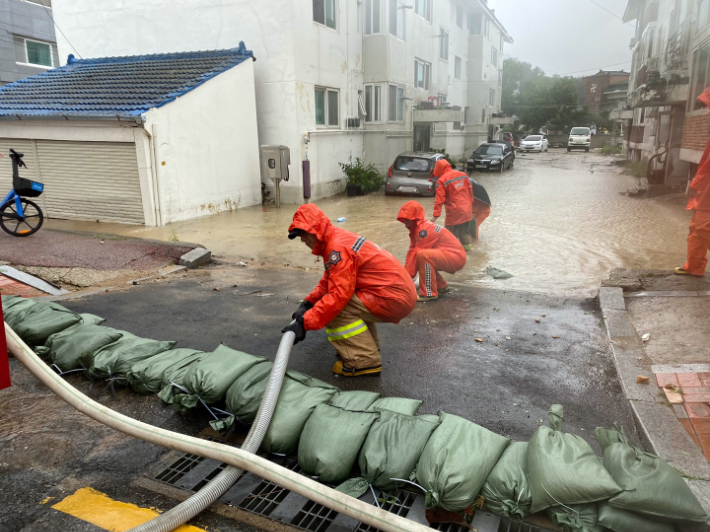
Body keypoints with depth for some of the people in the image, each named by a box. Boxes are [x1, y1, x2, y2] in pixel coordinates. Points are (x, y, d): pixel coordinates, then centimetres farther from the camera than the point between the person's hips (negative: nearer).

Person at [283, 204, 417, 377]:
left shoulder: (338, 247, -18)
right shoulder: (337, 238, 12)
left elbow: (338, 294, -25)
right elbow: (328, 282, 20)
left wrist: (304, 322, -25)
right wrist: (308, 303, 8)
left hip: (395, 298, -10)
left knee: (336, 310, -14)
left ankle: (365, 361, -8)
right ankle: (369, 347, 23)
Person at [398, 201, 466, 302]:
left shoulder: (423, 230, -21)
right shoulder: (415, 229, 9)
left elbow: (416, 253, -21)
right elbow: (412, 251, 7)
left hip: (456, 257, -10)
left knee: (422, 255, -30)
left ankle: (429, 293, -21)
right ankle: (442, 286, 22)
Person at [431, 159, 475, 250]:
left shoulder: (442, 180, -12)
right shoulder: (463, 175, 8)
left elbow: (439, 199, -17)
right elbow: (470, 191, 15)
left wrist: (436, 215, -18)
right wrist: (470, 203, 27)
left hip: (454, 212, -7)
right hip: (466, 210, 7)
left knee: (451, 234, 1)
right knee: (465, 231, 21)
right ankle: (467, 245, 30)